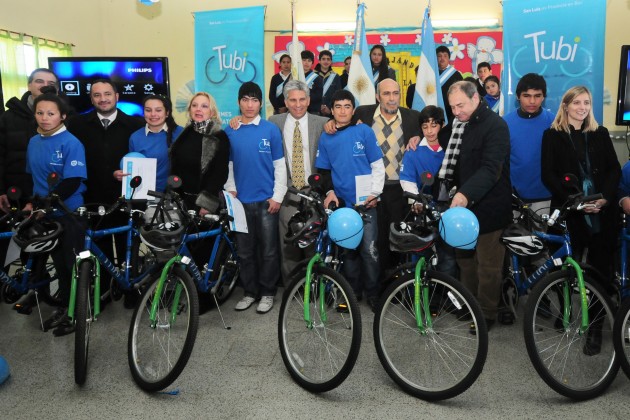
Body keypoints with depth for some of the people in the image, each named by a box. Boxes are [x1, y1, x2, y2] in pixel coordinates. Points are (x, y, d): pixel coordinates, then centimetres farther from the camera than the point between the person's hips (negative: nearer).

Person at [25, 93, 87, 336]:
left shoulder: (71, 143, -13)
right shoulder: (33, 142, 7)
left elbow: (72, 183, -19)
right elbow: (31, 176, 16)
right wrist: (31, 201, 2)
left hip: (69, 213, -6)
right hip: (46, 214, 6)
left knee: (74, 264, 5)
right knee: (59, 263, 17)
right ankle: (63, 307, 30)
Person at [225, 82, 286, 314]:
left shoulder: (271, 130, -2)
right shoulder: (229, 132, 5)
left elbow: (279, 165, -1)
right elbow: (228, 165, 10)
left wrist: (277, 196, -5)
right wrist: (230, 190, 0)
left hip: (266, 200, -2)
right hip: (241, 200, 2)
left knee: (268, 250, 5)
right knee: (245, 250, 10)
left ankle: (267, 292, 19)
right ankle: (250, 291, 24)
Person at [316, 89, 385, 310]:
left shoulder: (364, 131, -2)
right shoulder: (326, 138, 6)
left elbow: (377, 165, -1)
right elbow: (324, 170, 12)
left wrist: (375, 193, -7)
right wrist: (330, 191, -3)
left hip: (365, 201, -3)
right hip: (341, 203, 3)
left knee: (369, 250, -3)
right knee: (348, 250, 10)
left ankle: (372, 293, 13)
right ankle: (353, 291, 23)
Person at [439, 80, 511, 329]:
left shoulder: (495, 126, -14)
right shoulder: (459, 124, 10)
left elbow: (491, 168, -26)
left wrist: (466, 193, -39)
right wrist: (454, 187, 3)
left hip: (488, 207, -7)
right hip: (463, 204, 8)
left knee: (488, 265, 3)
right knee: (465, 259, 17)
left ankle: (487, 314, 18)